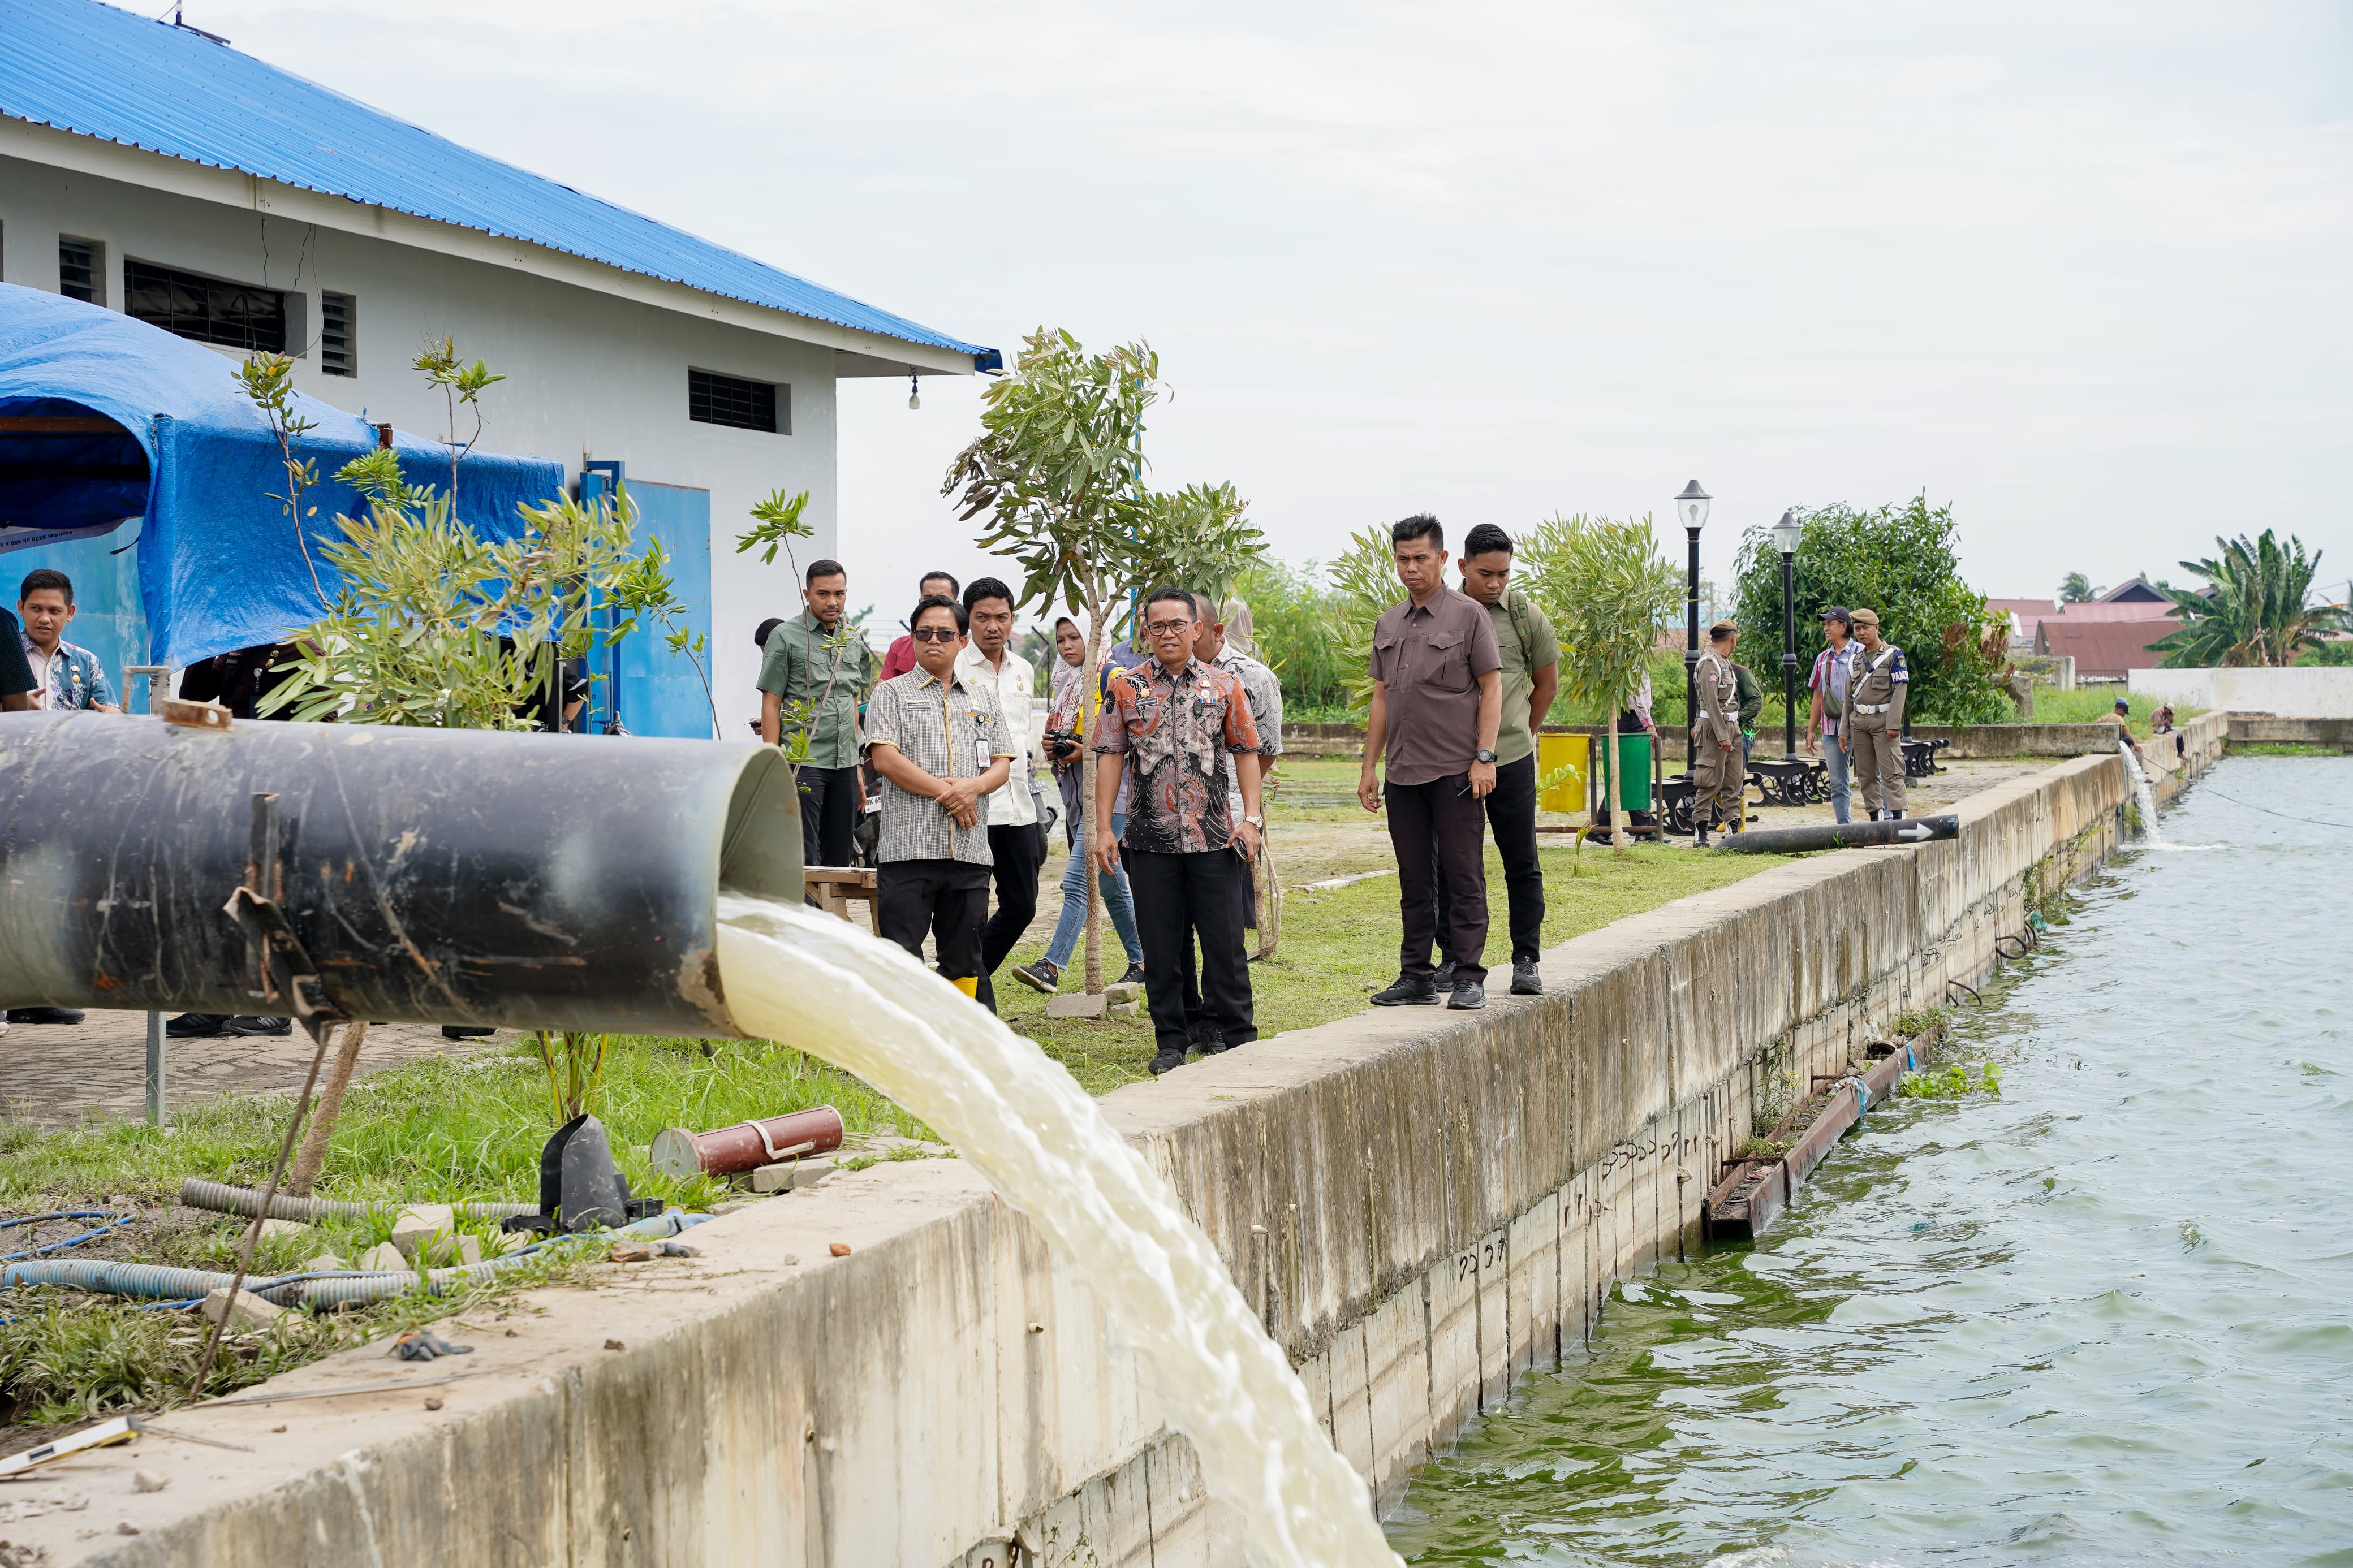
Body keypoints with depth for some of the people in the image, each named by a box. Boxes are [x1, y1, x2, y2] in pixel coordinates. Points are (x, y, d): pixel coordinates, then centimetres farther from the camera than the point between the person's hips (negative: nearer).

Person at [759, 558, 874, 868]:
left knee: (838, 860, 8)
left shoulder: (854, 642, 14)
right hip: (804, 764, -6)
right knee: (804, 859, -8)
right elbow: (771, 705, -4)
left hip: (844, 765, 6)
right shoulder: (786, 637, -3)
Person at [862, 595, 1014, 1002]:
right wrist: (946, 794, -11)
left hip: (970, 850, 4)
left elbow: (1002, 764, 12)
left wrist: (973, 787, -11)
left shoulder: (984, 700, 18)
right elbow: (884, 758, -6)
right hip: (909, 846, -4)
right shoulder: (891, 693, 6)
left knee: (964, 960, 8)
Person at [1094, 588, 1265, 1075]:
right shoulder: (1126, 689, 6)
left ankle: (1232, 1035, 10)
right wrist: (1103, 828, -1)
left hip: (1215, 837, 0)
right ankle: (1171, 1041, 14)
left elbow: (1246, 754, 7)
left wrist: (1251, 818, -3)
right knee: (1160, 947, 5)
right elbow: (1111, 759, 5)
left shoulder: (1224, 686, 6)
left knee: (1225, 942, 0)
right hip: (1150, 839, 1)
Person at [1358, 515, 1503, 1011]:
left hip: (1455, 771, -5)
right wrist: (1369, 766, 14)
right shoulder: (1388, 623, 15)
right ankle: (1417, 976, 13)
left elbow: (1492, 688, -4)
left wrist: (1484, 757, -12)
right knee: (1414, 881, 9)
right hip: (1404, 773, 5)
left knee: (1463, 876, -4)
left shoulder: (1469, 615, -2)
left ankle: (1469, 977, -2)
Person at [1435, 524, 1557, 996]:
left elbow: (1546, 681, 15)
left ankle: (1526, 961, 8)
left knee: (1522, 863, 1)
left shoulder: (1527, 616, 2)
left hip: (1512, 759, 0)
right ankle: (1454, 959, 14)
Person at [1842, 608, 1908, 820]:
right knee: (1866, 774, 6)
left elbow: (1900, 690, -10)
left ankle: (1898, 817, -12)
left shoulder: (1894, 655, -2)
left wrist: (1894, 724, -18)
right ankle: (1876, 819, 12)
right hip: (1859, 722, 6)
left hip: (1883, 721, -6)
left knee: (1890, 772, -10)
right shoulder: (1856, 658, 14)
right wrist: (1844, 730, 12)